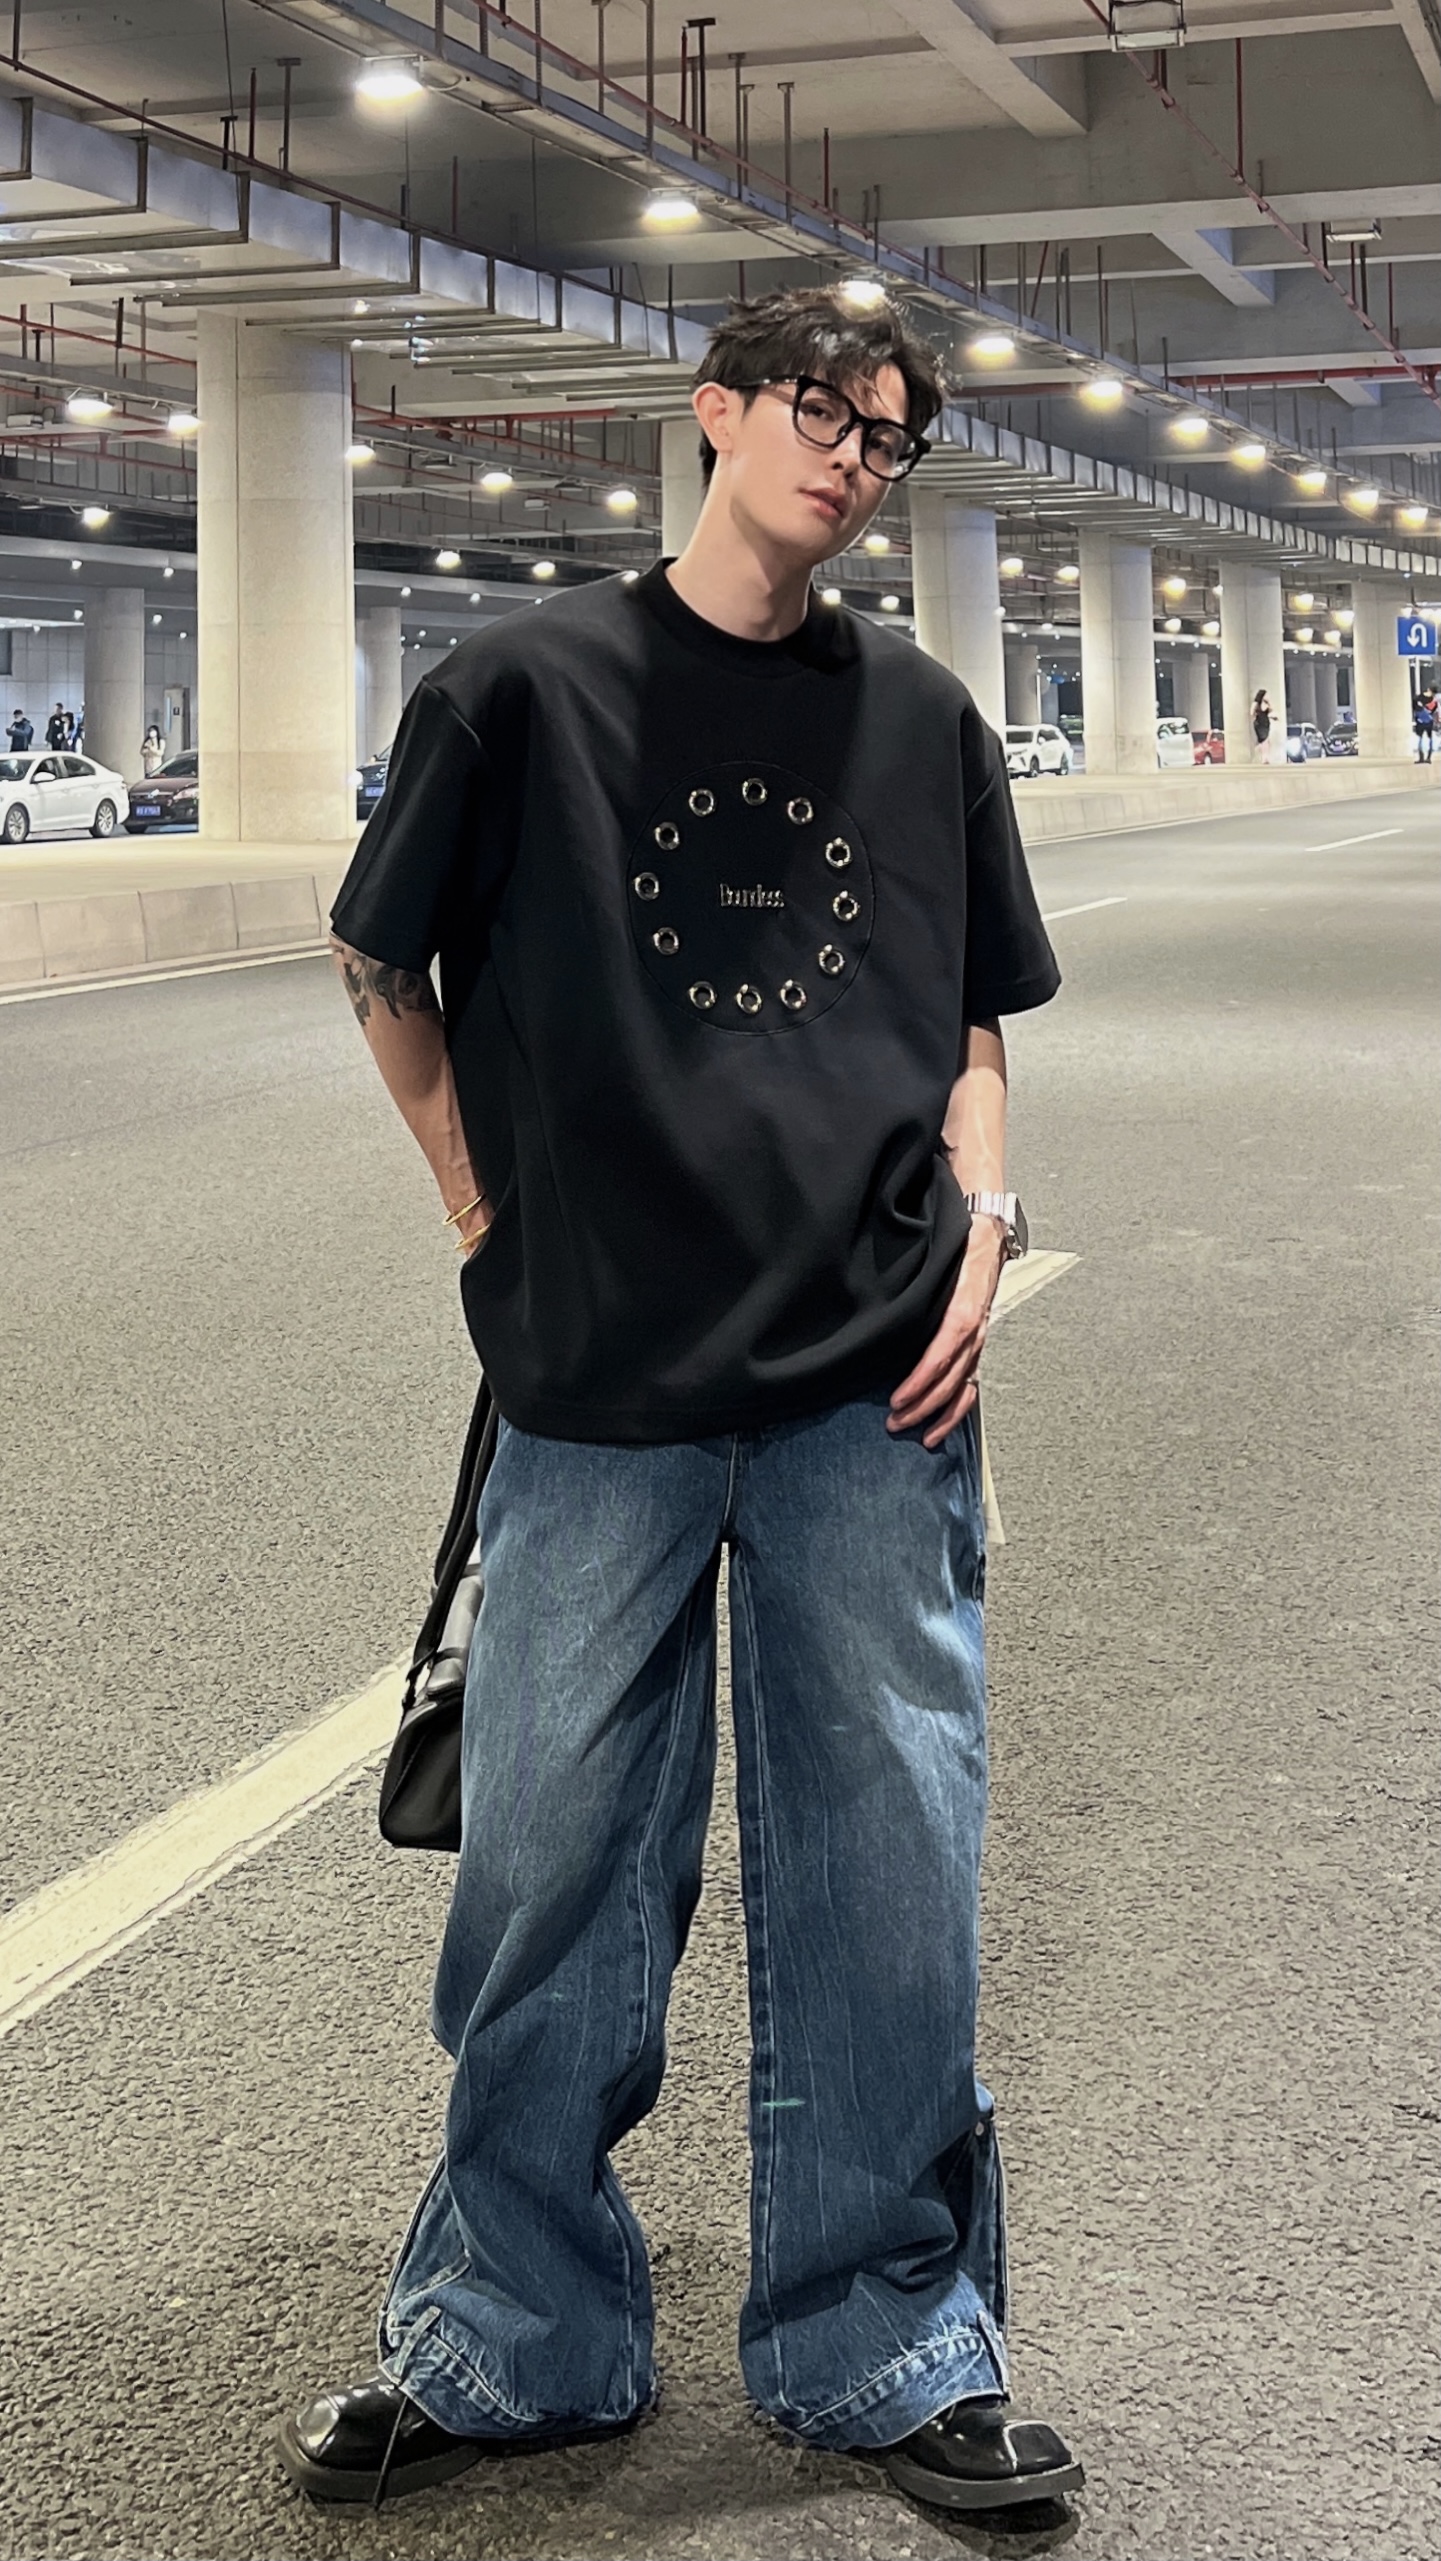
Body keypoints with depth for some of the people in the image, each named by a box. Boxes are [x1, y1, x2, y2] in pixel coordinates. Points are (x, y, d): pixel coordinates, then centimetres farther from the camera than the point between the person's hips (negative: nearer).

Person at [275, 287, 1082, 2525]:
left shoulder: (922, 722, 10)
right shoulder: (525, 689, 2)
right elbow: (383, 964, 12)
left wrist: (981, 1223, 1)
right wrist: (487, 1205, 4)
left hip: (873, 1393, 2)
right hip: (601, 1386, -1)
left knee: (889, 1859, 6)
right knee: (554, 1867, 6)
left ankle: (890, 2344, 22)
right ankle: (514, 2341, 25)